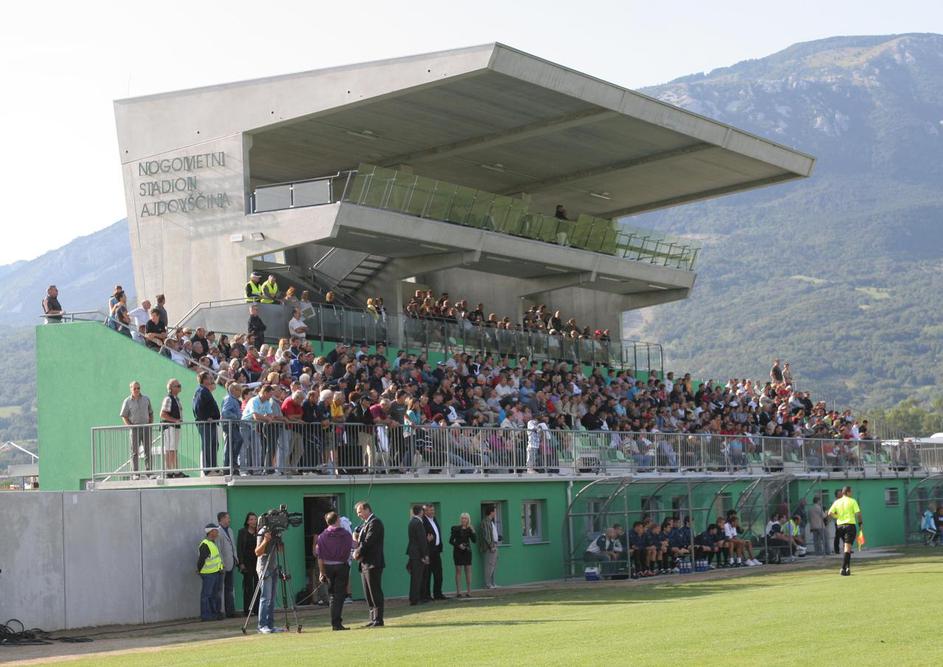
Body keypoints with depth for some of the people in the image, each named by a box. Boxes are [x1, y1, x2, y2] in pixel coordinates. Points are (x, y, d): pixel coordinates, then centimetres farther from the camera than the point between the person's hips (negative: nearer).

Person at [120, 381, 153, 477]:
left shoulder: (146, 399, 9)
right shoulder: (127, 401, 0)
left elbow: (151, 413, 16)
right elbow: (124, 416, 1)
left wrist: (151, 424, 4)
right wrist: (130, 426, -10)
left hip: (146, 427, 3)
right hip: (135, 428, -3)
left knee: (148, 450, 2)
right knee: (134, 451, -2)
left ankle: (148, 471, 7)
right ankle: (134, 473, -1)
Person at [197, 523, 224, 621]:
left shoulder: (213, 543, 16)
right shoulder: (205, 545, -17)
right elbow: (201, 559, -18)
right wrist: (199, 570, -10)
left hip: (216, 572, 10)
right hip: (208, 573, -10)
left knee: (214, 594, 14)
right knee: (206, 594, -5)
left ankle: (214, 613, 21)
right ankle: (205, 615, -3)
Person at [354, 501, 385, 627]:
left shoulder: (375, 523, -11)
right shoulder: (365, 524, 20)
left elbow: (368, 541, -17)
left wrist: (358, 554, -8)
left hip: (373, 563, -10)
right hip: (365, 564, 10)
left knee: (375, 592, -7)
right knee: (368, 593, 11)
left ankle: (378, 620, -6)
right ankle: (373, 619, 15)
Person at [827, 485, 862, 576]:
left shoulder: (837, 502, 6)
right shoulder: (852, 501, -4)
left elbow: (830, 513, -1)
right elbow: (858, 513, -10)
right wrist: (860, 522, 3)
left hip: (839, 525, 5)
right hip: (850, 525, -5)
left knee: (847, 547, 18)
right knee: (847, 548, -7)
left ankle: (848, 567, 18)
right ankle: (843, 568, -17)